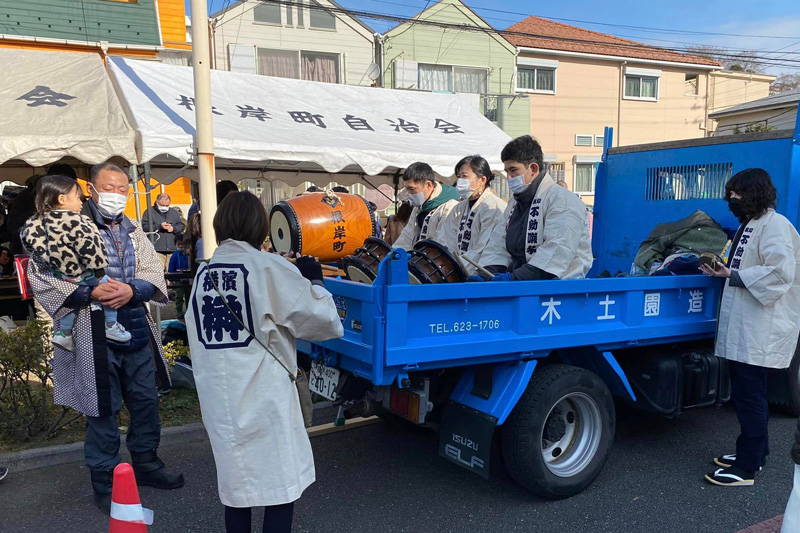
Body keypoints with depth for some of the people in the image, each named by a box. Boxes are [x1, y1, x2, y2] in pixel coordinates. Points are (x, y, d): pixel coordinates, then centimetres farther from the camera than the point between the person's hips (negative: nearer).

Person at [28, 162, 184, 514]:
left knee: (146, 401, 16)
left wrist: (131, 290, -16)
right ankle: (105, 482, 24)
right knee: (104, 410, 6)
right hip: (97, 336, -5)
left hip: (139, 332, 6)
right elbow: (39, 274, -12)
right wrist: (91, 292, -20)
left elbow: (154, 274, 5)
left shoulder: (133, 231, 12)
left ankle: (146, 464, 36)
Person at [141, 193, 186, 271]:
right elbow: (144, 226, -5)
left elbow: (182, 225, 17)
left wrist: (174, 228, -3)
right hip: (157, 250, -4)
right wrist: (159, 226, -12)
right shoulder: (149, 212, 6)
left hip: (173, 250, 4)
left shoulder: (174, 212, 20)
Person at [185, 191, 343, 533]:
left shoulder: (203, 273, 7)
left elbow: (198, 336, 9)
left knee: (236, 484, 16)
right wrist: (313, 280, 8)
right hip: (262, 398, -5)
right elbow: (325, 321, -7)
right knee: (281, 487, 6)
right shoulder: (268, 267, -9)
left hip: (218, 399, 6)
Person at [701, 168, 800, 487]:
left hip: (760, 330, -10)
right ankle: (755, 452, 31)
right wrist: (722, 270, 10)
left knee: (749, 395, -5)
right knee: (747, 392, 18)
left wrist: (733, 276, -19)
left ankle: (747, 468, 4)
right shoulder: (749, 225, 19)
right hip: (743, 328, 10)